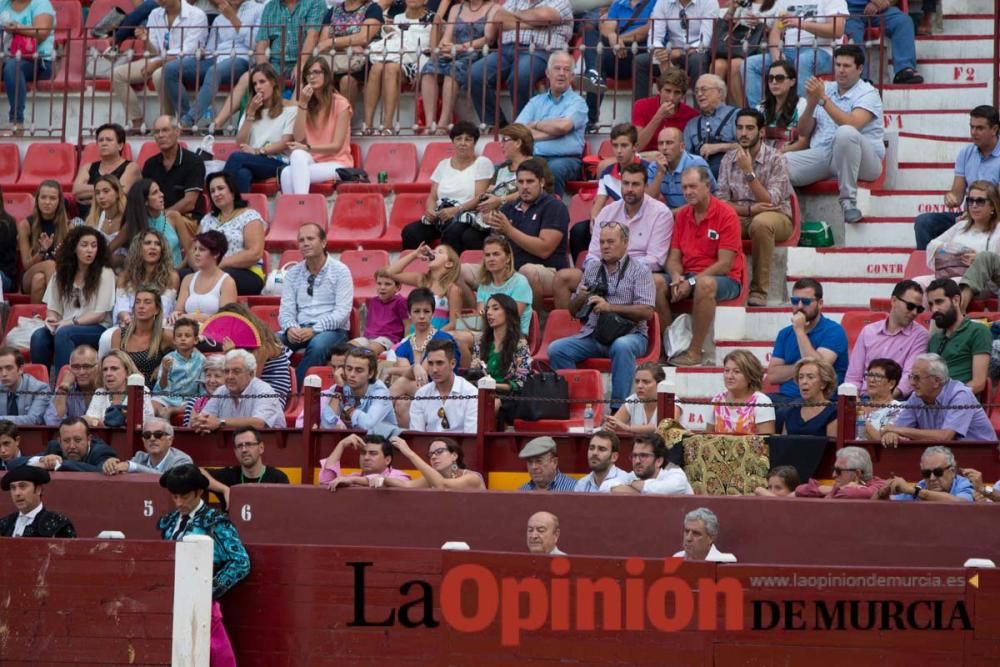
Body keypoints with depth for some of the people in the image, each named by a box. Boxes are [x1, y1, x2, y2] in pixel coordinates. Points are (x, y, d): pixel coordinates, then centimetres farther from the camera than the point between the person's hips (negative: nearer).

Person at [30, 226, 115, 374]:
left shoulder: (105, 273, -2)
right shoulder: (61, 273, 13)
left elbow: (100, 314, -6)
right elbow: (52, 308, 13)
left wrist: (71, 322, -16)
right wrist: (51, 319, -11)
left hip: (97, 329, -4)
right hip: (65, 326, 4)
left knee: (63, 333, -35)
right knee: (39, 336, -28)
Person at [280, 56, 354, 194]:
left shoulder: (340, 104, -4)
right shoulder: (308, 103, 11)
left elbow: (336, 146, -10)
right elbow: (298, 138, -3)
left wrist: (308, 148, -21)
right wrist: (302, 104, -8)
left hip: (336, 164, -4)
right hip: (312, 161, 4)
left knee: (289, 173, -31)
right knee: (297, 154, -34)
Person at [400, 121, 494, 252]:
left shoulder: (482, 163, 5)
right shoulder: (443, 165, 19)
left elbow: (480, 198, -5)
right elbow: (432, 197, 15)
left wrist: (456, 210, -19)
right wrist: (430, 210, -9)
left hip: (470, 218, -5)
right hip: (440, 216, 5)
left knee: (453, 232, -40)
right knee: (410, 232, -24)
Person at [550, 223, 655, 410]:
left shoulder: (639, 271, 4)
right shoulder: (592, 270, 19)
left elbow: (647, 312, -9)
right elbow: (573, 310, 22)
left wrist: (610, 307, -17)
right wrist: (580, 298, -2)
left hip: (629, 333, -4)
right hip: (592, 334, 5)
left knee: (621, 347, -39)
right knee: (556, 349, -20)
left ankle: (618, 407, -37)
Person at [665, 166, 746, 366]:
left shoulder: (726, 215, -10)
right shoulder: (682, 215, 10)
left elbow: (724, 264, -15)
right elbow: (674, 257, 10)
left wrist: (692, 282, -21)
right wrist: (676, 276, -14)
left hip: (725, 280, -6)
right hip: (688, 276, 6)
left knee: (704, 284, -40)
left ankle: (695, 352, -32)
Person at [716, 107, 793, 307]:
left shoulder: (775, 160, -9)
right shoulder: (729, 159, 4)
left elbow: (770, 203, -17)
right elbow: (721, 201, -1)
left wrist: (749, 172, -24)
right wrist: (749, 209, -19)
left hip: (776, 217, -3)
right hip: (740, 217, 3)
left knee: (761, 222, -39)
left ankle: (759, 290, -30)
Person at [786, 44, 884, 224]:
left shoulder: (867, 93, -1)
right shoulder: (825, 89, 17)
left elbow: (852, 125, -21)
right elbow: (803, 133, 16)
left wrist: (823, 99, -18)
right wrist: (811, 105, -2)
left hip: (862, 161, -4)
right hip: (821, 155, 4)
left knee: (845, 132, -40)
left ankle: (848, 201, -32)